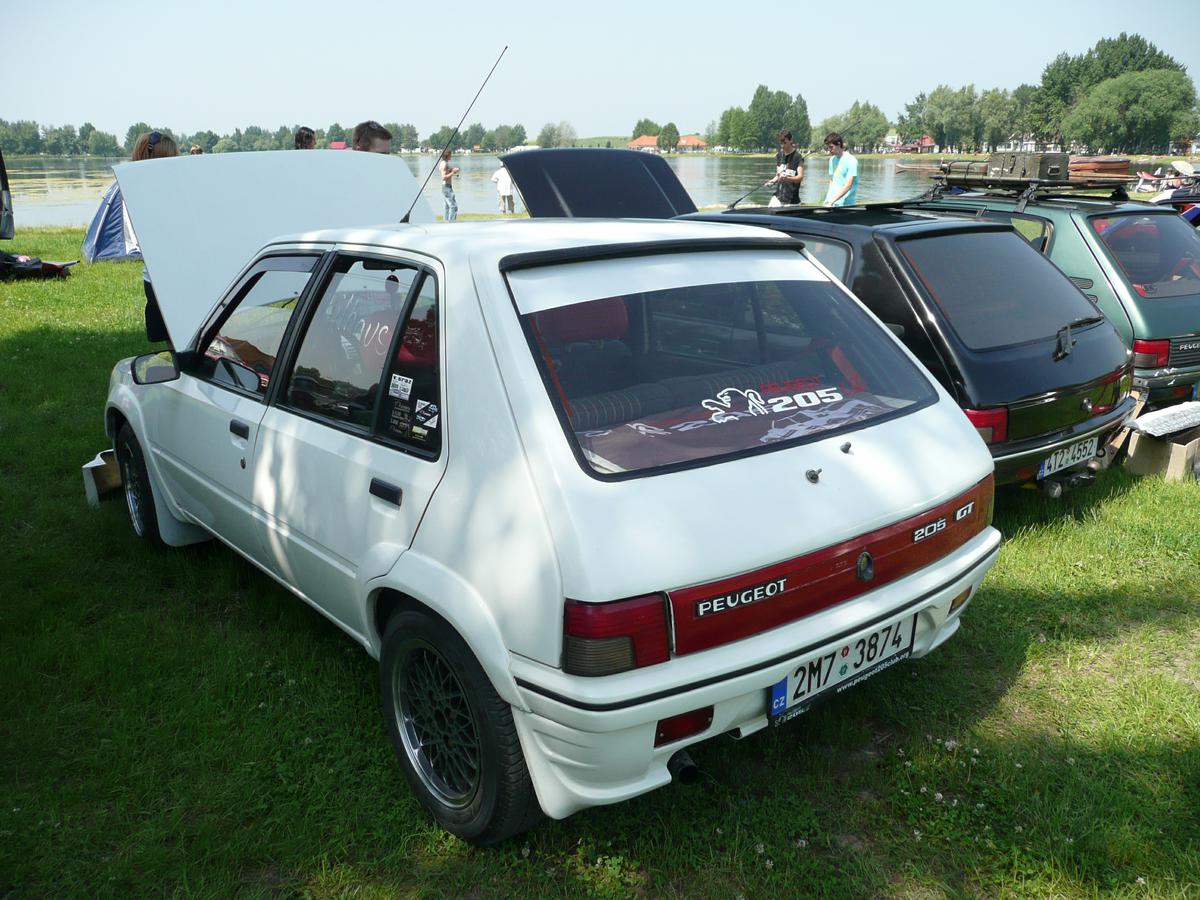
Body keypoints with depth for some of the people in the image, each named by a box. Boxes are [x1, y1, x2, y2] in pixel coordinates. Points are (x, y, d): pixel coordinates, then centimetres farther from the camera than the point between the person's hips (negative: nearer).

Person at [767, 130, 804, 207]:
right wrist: (773, 181, -3)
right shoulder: (779, 155, 11)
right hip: (778, 196, 5)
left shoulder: (797, 157, -8)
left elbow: (800, 177, -18)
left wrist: (787, 178, -36)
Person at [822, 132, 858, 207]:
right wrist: (828, 199, 5)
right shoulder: (832, 159, 13)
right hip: (830, 202, 6)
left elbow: (848, 186, -17)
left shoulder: (851, 161, -10)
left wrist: (832, 201, -23)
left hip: (844, 204, -6)